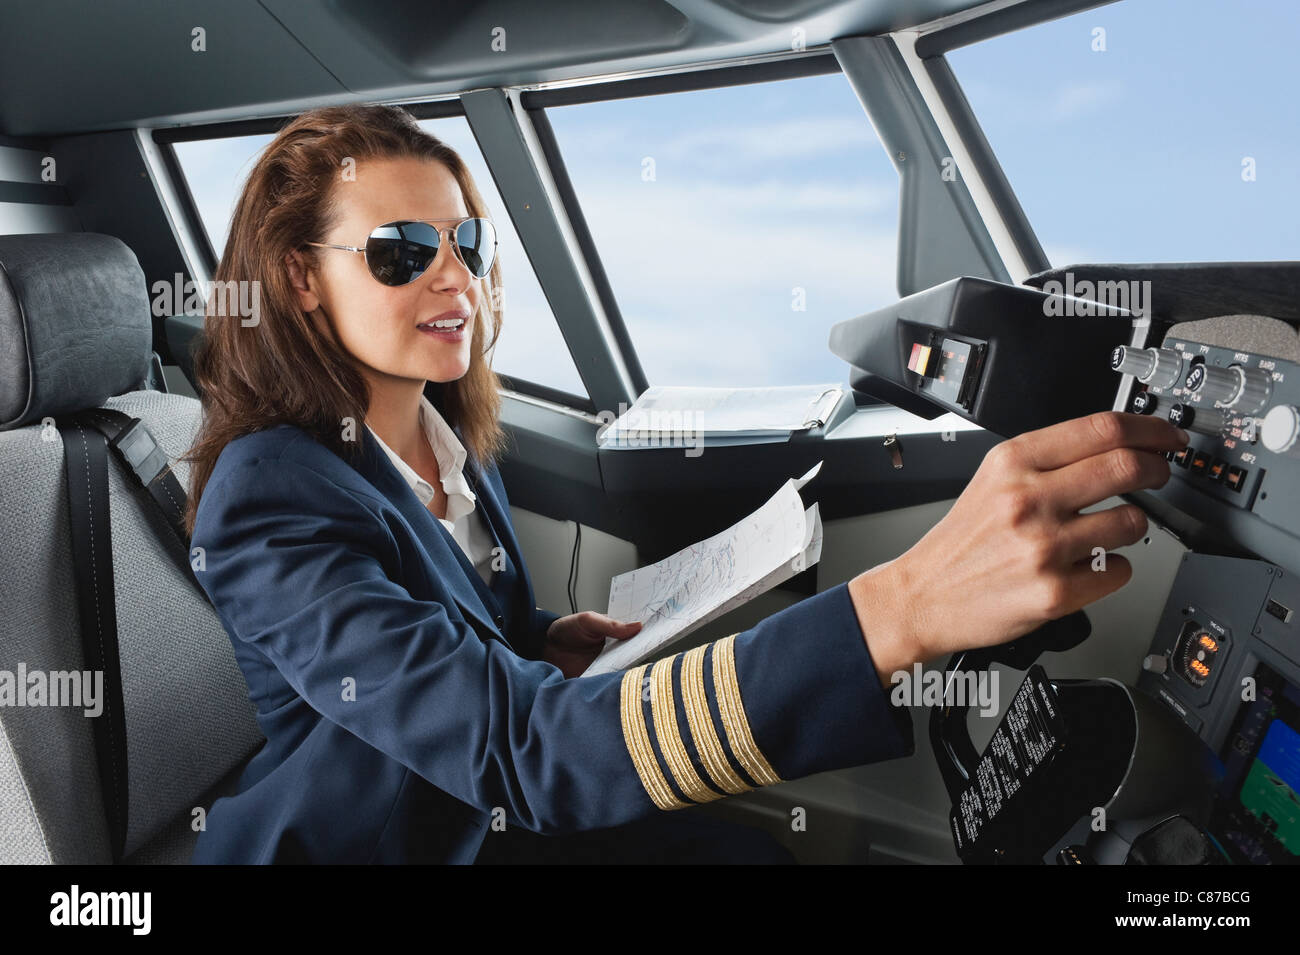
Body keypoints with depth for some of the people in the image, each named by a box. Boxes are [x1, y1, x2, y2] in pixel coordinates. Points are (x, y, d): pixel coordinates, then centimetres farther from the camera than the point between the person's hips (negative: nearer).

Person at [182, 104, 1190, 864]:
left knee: (745, 844, -11)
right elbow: (518, 746, -39)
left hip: (474, 808, 6)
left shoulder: (451, 432, -2)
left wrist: (543, 641, -10)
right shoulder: (269, 504, -26)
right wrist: (901, 609, -50)